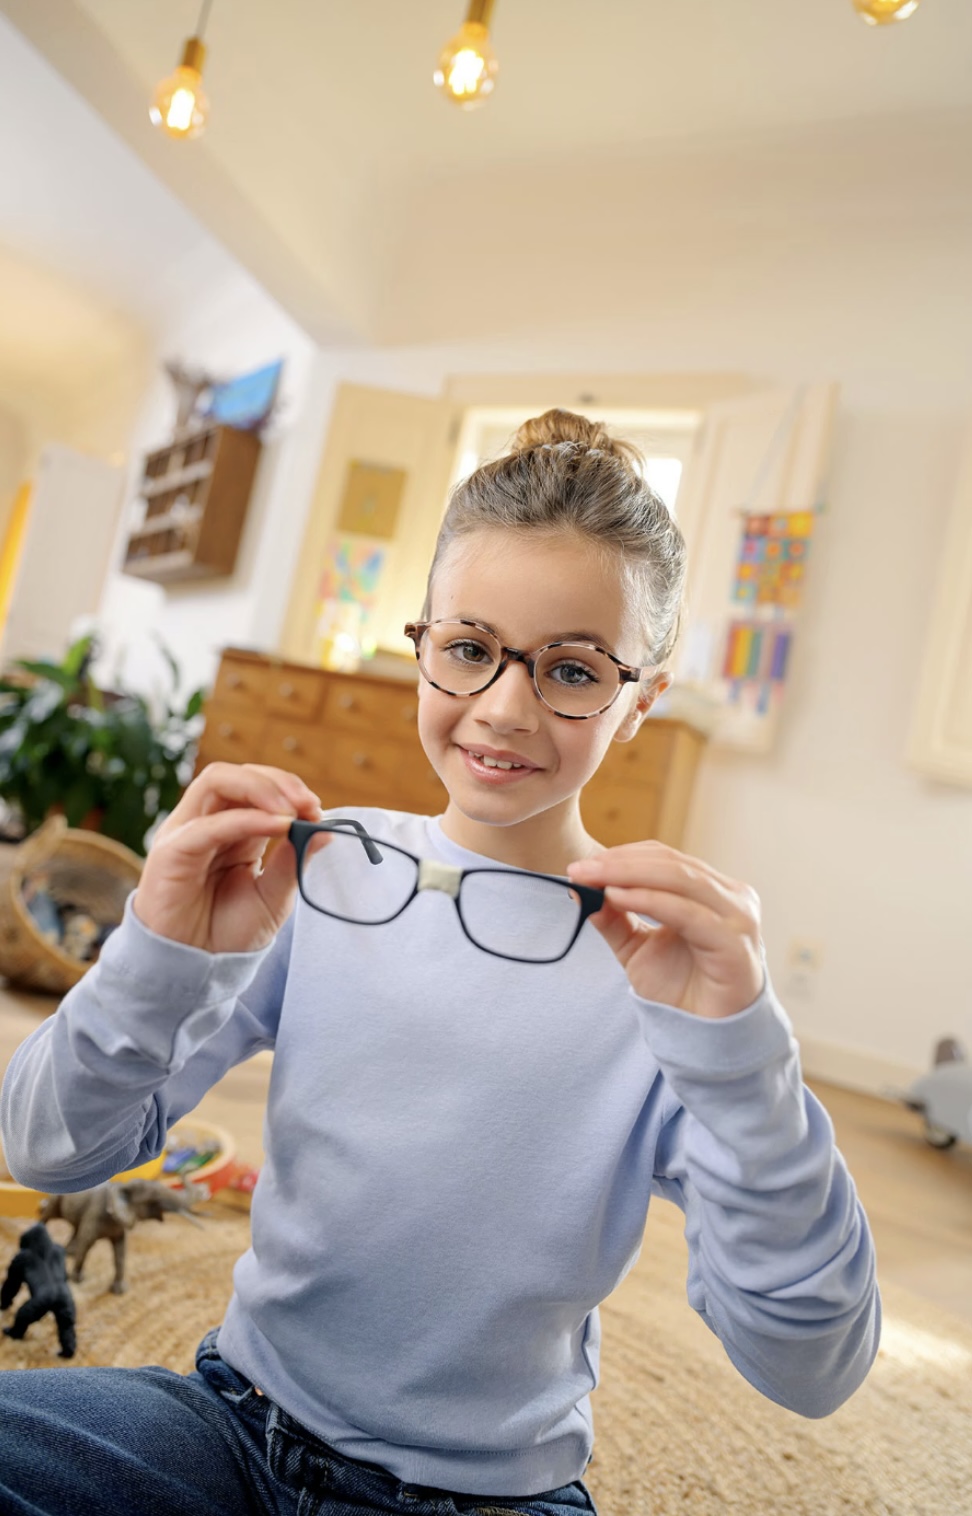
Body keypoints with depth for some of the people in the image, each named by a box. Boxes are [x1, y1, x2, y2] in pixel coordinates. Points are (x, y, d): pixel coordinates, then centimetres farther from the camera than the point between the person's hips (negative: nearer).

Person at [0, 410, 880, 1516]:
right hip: (243, 1416, 0)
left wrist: (735, 1059, -33)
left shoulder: (676, 963, -15)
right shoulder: (322, 876, -10)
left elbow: (809, 1371, -19)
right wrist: (164, 965, -27)